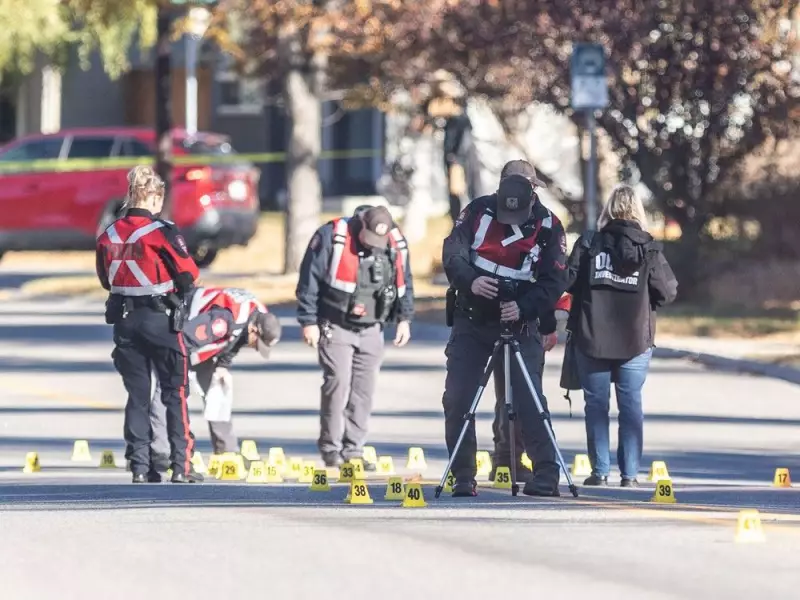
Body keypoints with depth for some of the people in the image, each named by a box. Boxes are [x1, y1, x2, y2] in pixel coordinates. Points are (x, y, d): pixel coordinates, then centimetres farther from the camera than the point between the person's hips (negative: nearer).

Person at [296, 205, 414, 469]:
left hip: (371, 329, 4)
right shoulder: (331, 237, -13)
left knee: (364, 389, 2)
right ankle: (331, 449, -4)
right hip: (336, 327, -4)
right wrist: (309, 321, -9)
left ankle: (353, 450, 8)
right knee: (338, 382, -13)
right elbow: (309, 280, -8)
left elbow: (405, 284, 16)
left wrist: (404, 318, 12)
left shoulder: (396, 244, 1)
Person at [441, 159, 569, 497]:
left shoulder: (548, 225, -8)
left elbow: (555, 281, -12)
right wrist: (469, 281, -31)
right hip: (471, 322, 2)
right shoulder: (478, 211, -4)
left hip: (519, 326, -2)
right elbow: (453, 253, -10)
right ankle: (463, 478, 5)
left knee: (528, 400, -12)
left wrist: (524, 308, -28)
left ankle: (546, 476, -11)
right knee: (457, 400, -2)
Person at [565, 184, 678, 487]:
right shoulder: (649, 248, -2)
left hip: (592, 337, 0)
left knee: (596, 403, 6)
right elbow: (667, 291, -4)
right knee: (631, 404, 6)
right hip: (636, 339, 0)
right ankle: (630, 473, 3)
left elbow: (569, 283, -9)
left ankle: (600, 471, 3)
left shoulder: (588, 244, -3)